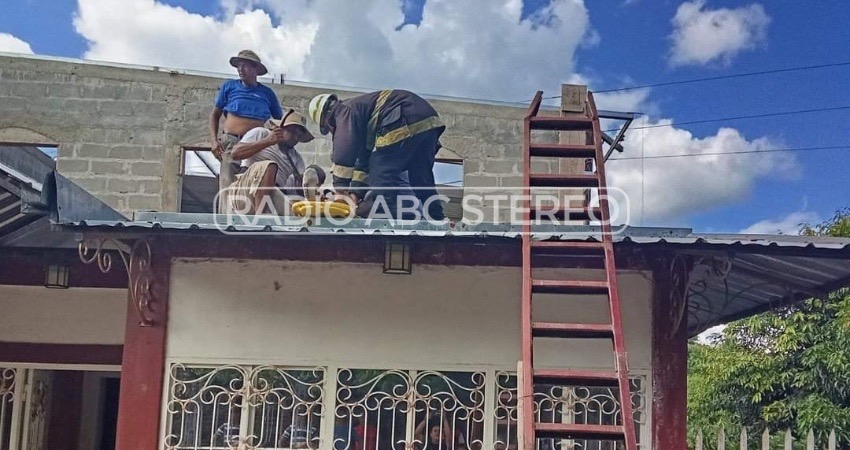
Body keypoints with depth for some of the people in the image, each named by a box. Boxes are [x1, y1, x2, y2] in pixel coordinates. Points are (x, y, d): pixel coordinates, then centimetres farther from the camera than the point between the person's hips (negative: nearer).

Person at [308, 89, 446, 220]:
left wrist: (340, 189, -6)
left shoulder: (345, 110, 5)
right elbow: (364, 156, 32)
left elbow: (344, 149, -8)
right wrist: (356, 192, 25)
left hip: (408, 124, -10)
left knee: (380, 175, -5)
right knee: (422, 181, 14)